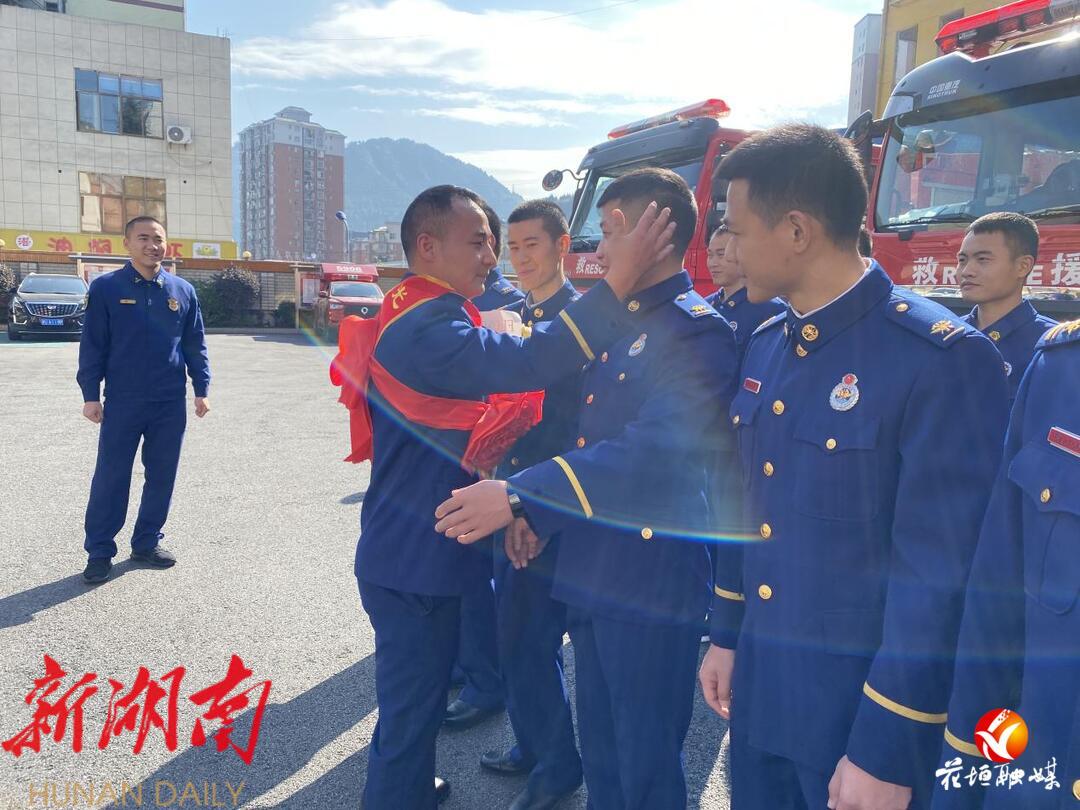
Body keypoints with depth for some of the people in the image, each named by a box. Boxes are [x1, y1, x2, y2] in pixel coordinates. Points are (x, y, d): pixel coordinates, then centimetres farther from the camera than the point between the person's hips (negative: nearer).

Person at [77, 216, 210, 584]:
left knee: (162, 477, 9)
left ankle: (147, 543, 23)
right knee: (111, 478, 1)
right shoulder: (106, 287, -2)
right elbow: (93, 344, -1)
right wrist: (90, 394, -4)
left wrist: (201, 389, 6)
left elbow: (195, 344, 10)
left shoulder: (183, 291, 5)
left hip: (171, 404, 3)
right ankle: (99, 551, 13)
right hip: (122, 402, -3)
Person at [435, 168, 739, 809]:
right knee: (601, 755, 23)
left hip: (653, 583, -8)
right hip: (594, 575, 8)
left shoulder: (698, 333, -15)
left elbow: (653, 451, -28)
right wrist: (542, 517, 6)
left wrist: (519, 496, -29)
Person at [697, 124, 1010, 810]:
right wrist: (727, 635, 14)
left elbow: (941, 575, -20)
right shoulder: (765, 348, 4)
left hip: (863, 708, -6)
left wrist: (885, 754, -16)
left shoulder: (943, 360, -19)